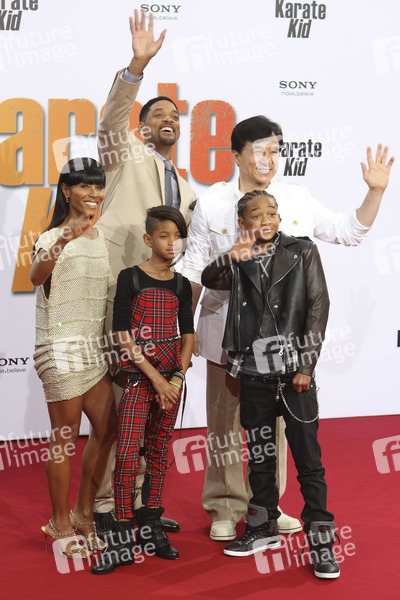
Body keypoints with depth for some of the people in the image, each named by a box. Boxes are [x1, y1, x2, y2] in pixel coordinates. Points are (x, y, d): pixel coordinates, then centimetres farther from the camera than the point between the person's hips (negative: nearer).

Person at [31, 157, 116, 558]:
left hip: (93, 346, 8)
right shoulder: (53, 237, -10)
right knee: (65, 436, -3)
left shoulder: (99, 238, 12)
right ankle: (61, 525, 9)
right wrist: (62, 243, -48)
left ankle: (83, 513, 25)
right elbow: (36, 276, -31)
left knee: (107, 428, 11)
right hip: (61, 348, -8)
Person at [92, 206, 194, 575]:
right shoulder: (130, 278, -4)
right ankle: (124, 538, -3)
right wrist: (155, 378, -12)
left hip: (172, 378, 4)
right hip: (139, 377, -4)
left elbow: (188, 336, 10)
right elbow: (123, 336, -9)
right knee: (127, 454, -9)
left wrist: (177, 378, -5)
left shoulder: (181, 285, 10)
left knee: (159, 451, 10)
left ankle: (150, 526, 20)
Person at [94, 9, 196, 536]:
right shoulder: (127, 154, 5)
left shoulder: (187, 191, 23)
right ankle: (103, 506, 0)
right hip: (115, 290, -6)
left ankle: (141, 502, 18)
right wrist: (138, 66, -30)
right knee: (112, 398, -7)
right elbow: (112, 119, -16)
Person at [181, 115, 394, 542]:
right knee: (225, 422, 4)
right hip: (227, 333, -2)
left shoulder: (297, 199, 7)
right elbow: (194, 272, 3)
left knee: (274, 421, 9)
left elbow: (349, 232, 14)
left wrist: (375, 192, 2)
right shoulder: (211, 205, 0)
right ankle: (225, 507, 17)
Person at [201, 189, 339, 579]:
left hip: (294, 374, -3)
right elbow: (210, 280, -14)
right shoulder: (238, 261, 6)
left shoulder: (302, 252, 0)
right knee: (259, 458, 15)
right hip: (254, 374, 3)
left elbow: (319, 306, -4)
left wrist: (306, 365, -9)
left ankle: (321, 544, 6)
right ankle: (264, 530, 30)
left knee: (308, 460, -1)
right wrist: (231, 259, -37)